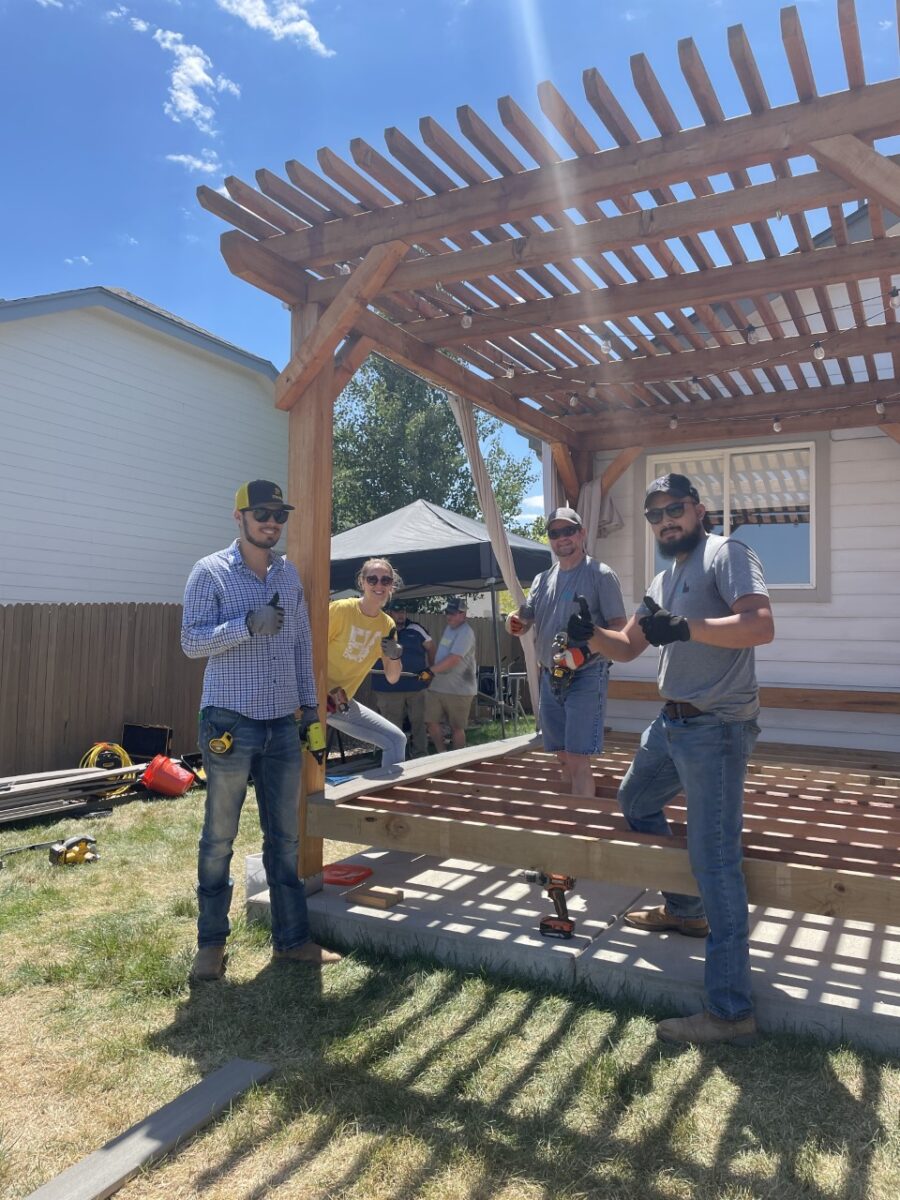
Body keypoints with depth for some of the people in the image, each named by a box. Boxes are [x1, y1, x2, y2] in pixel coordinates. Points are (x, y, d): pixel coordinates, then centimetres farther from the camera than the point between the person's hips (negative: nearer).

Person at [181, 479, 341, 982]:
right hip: (230, 723, -5)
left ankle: (292, 937, 22)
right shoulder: (211, 572, -5)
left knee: (286, 838, 11)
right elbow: (191, 641, -11)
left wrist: (310, 702, 12)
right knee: (219, 838, 7)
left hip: (283, 724, 5)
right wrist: (247, 625, -24)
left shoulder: (290, 573, 10)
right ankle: (212, 942, 22)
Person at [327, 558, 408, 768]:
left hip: (343, 701, 7)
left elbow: (392, 678, 7)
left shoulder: (387, 625, 4)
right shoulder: (340, 609, -15)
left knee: (396, 739, 7)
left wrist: (395, 656, -14)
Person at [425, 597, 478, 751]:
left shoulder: (465, 632, -15)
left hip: (459, 689, -8)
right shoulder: (449, 627, 14)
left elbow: (453, 660, -23)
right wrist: (433, 671, 16)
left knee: (457, 727, 2)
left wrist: (430, 670, -24)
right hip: (437, 686, 8)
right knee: (432, 721, 4)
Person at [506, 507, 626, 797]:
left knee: (577, 759, -11)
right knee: (563, 757, 13)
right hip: (550, 677, 6)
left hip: (587, 677, -6)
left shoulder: (601, 574, -5)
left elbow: (620, 627, -9)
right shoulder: (542, 580, 13)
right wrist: (514, 622, -10)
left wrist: (586, 650, -25)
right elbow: (523, 623, 14)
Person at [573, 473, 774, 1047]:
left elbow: (761, 625, -26)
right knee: (636, 802, 26)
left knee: (715, 860, -9)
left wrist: (684, 627, -32)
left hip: (716, 730, -10)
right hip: (672, 724, 10)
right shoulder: (664, 580, 17)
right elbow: (628, 648, 18)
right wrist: (589, 633, -1)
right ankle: (685, 910, 42)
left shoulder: (726, 554, -11)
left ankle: (731, 1011, 0)